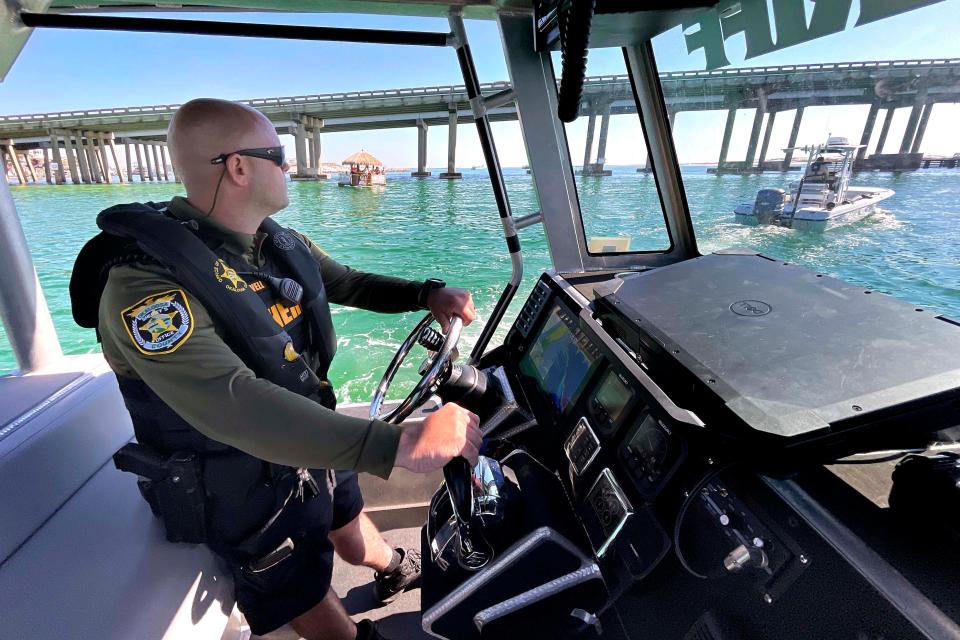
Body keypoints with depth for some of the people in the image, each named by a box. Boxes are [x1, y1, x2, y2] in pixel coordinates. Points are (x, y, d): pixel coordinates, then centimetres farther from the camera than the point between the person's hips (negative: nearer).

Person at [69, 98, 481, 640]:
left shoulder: (280, 244, -7)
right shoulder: (145, 285, -32)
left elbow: (348, 284, 7)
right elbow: (235, 407, -45)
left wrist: (427, 294, -10)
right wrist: (402, 445, -51)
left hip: (313, 448, 7)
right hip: (246, 491, -6)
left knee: (347, 523, 33)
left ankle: (397, 571, 64)